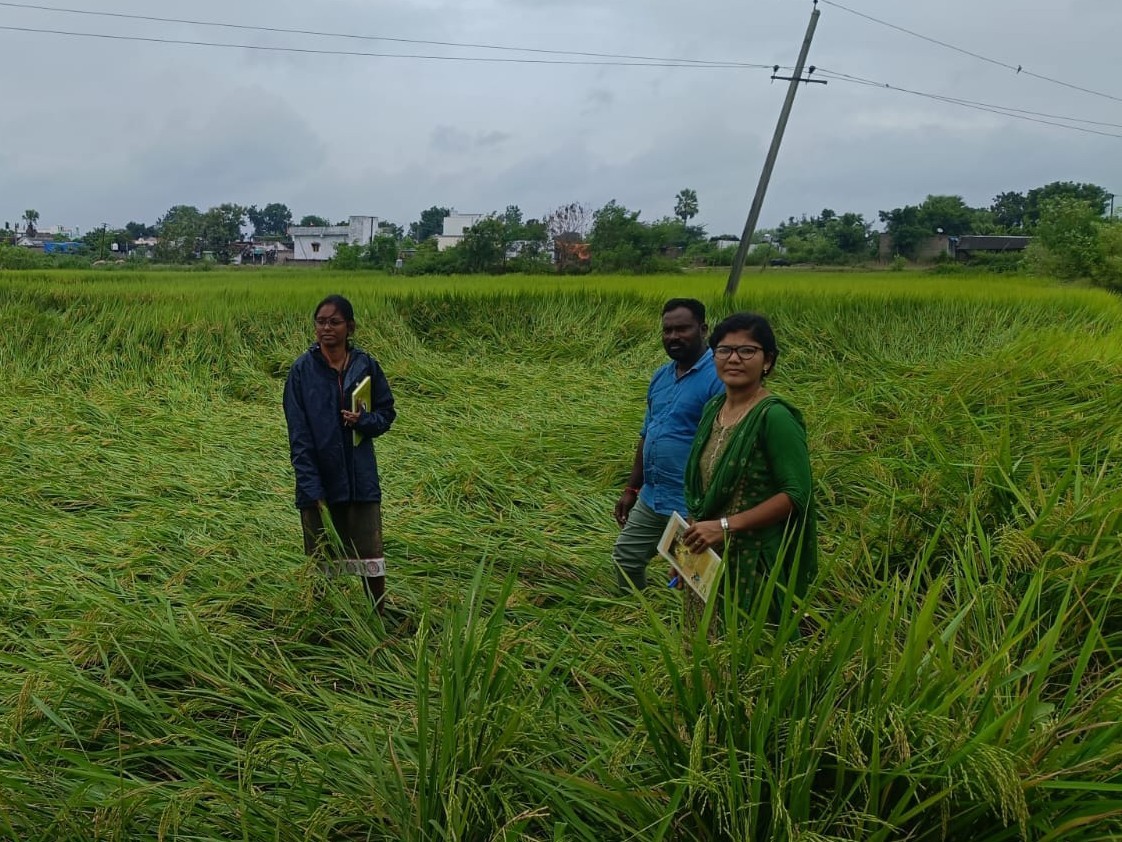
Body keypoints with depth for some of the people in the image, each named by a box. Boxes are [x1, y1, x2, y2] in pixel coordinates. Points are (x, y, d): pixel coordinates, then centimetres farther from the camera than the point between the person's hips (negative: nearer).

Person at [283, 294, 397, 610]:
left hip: (361, 479, 1)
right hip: (319, 481, -1)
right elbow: (298, 433, -7)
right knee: (323, 559, 11)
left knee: (371, 558, 4)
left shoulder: (366, 365, -1)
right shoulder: (302, 369, -6)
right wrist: (311, 488, -13)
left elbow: (386, 413, 9)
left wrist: (363, 420, -14)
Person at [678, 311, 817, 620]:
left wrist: (725, 526, -22)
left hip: (754, 561, -7)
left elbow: (796, 494, -20)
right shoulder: (713, 408, 6)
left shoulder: (775, 417, -16)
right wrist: (691, 537, 15)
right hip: (706, 554, 7)